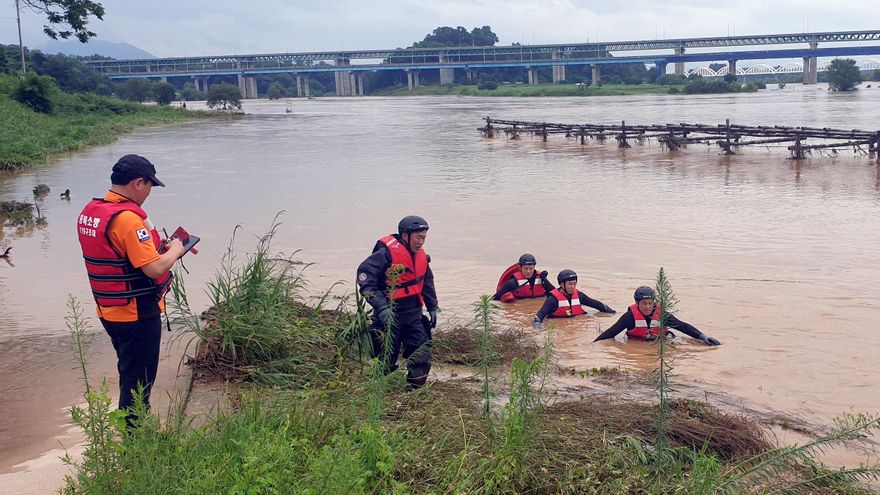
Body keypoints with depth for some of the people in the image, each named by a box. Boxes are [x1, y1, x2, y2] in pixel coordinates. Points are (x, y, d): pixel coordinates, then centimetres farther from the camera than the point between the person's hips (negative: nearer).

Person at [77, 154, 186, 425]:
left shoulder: (89, 212, 4)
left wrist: (159, 247, 9)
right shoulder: (128, 218, -25)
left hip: (108, 310, 9)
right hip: (138, 314, -9)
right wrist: (174, 250, -9)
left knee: (129, 372, 23)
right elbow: (155, 269, -28)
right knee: (139, 380, 3)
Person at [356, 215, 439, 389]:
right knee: (385, 361, 2)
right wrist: (381, 308, -27)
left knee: (422, 357, 4)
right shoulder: (387, 253, -17)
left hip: (413, 316, 7)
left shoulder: (421, 256, 8)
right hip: (389, 316, -7)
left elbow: (427, 283, 24)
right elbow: (364, 277, -22)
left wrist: (432, 308, 23)